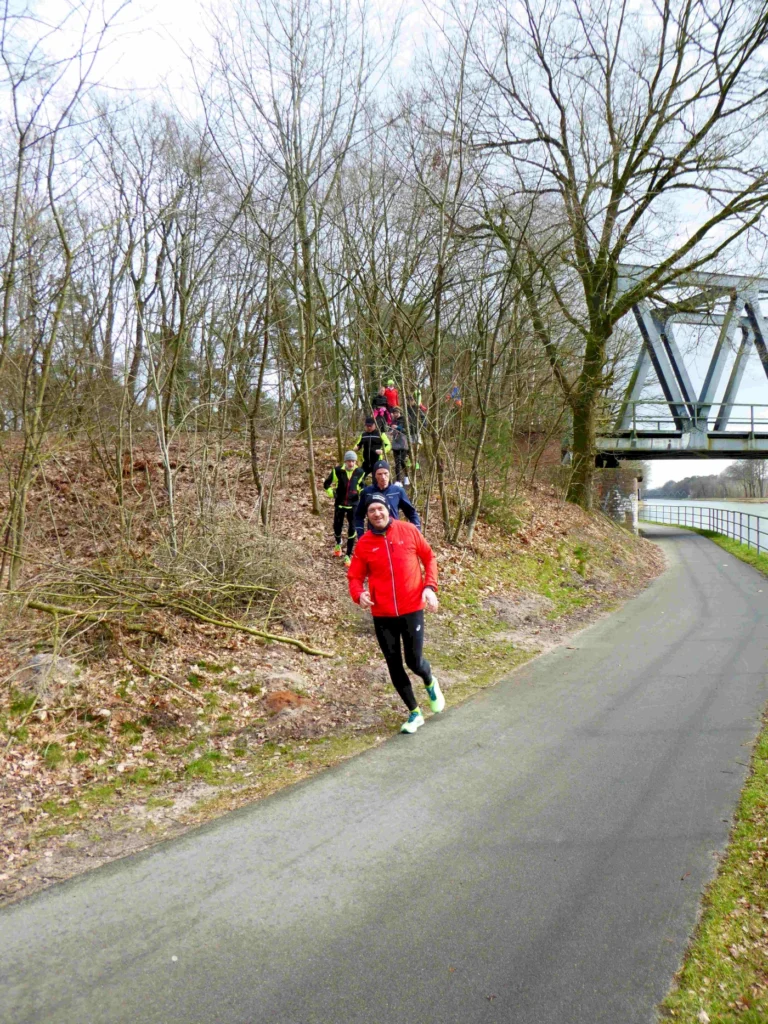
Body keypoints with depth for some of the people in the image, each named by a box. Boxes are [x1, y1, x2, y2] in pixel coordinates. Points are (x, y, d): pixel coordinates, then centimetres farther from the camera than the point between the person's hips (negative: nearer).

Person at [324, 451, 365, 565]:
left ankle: (348, 555, 5)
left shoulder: (359, 472, -5)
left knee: (352, 529, -5)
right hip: (339, 504, 0)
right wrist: (331, 493, -7)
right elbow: (327, 484, 3)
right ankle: (338, 544, 45)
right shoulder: (337, 470, -9)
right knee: (337, 526, 10)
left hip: (353, 504, 0)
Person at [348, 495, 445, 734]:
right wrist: (359, 594, -18)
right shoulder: (364, 543, -2)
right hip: (382, 614, 2)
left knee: (414, 661, 0)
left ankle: (430, 683, 38)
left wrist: (430, 587, -6)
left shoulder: (408, 531, -4)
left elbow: (429, 557, 6)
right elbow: (354, 576, 3)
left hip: (412, 609, -2)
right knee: (394, 665, 8)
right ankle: (414, 713, 28)